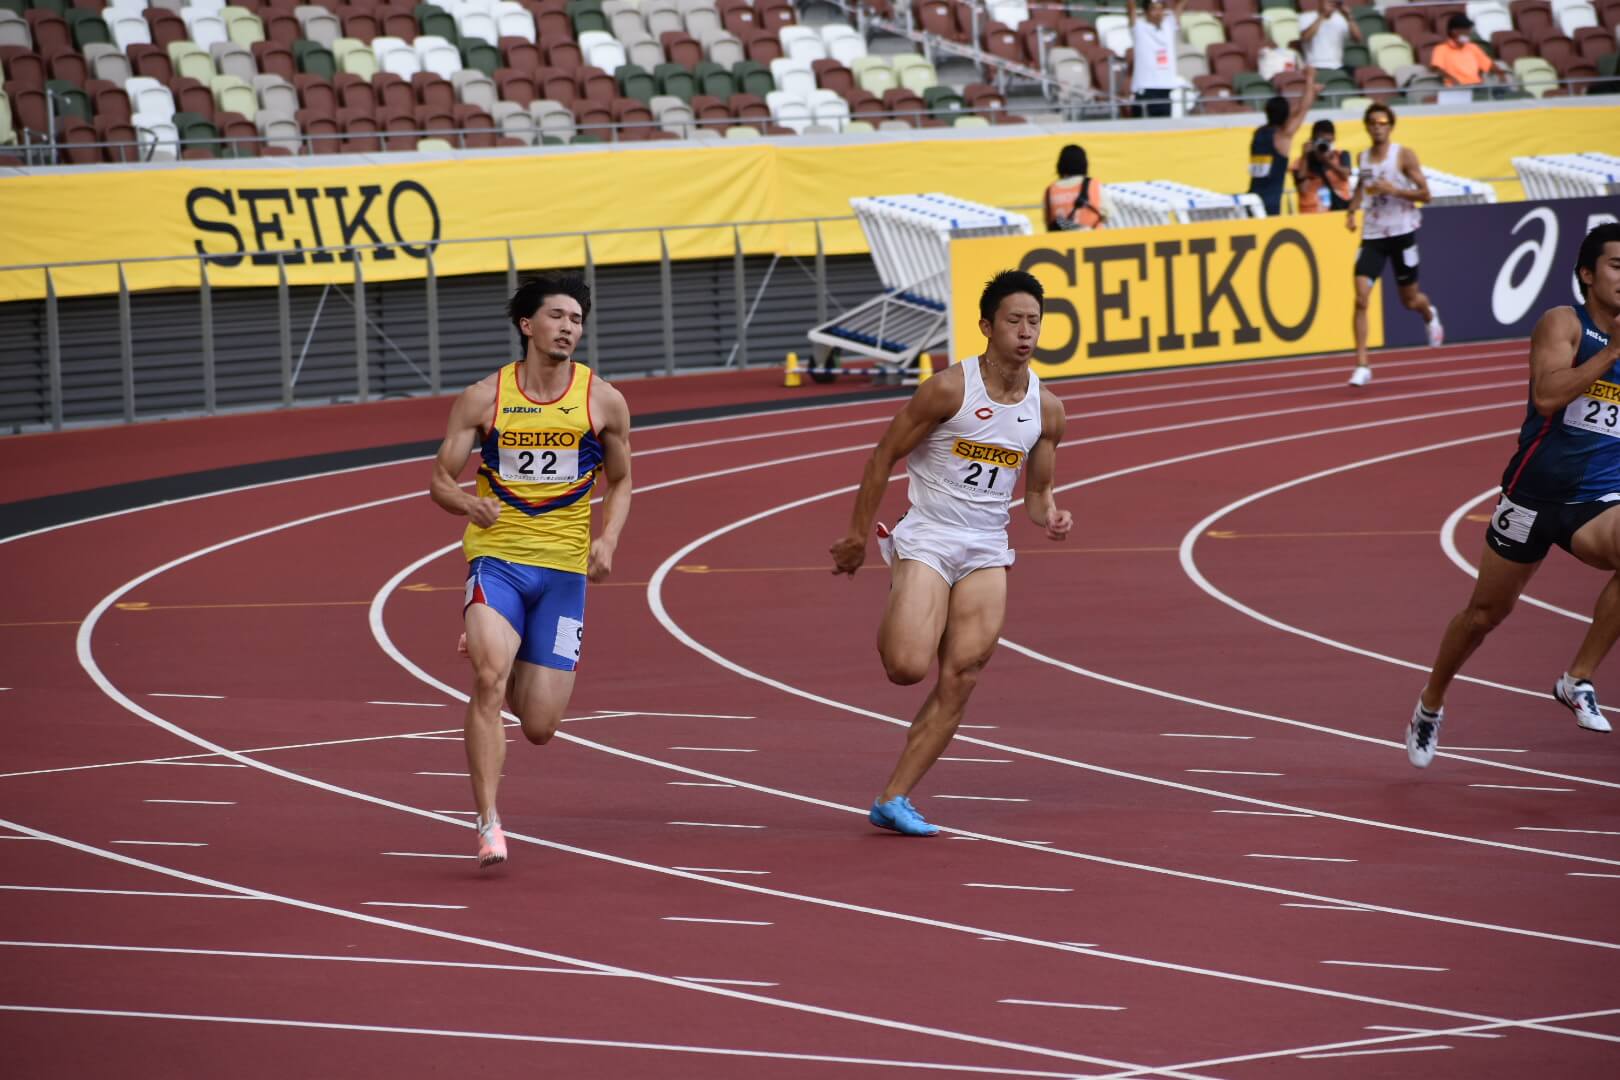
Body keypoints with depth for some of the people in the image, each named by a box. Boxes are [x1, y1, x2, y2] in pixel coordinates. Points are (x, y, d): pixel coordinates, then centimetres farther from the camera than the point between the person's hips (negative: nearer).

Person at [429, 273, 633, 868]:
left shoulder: (603, 401, 3)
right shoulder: (484, 399, 0)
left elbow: (619, 482, 16)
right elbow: (439, 480, 4)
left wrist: (607, 539, -3)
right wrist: (471, 504, -19)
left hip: (564, 570, 2)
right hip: (496, 557, -1)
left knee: (539, 728, 1)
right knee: (489, 678, -28)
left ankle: (497, 661, 39)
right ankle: (488, 824, -22)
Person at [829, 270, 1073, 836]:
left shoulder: (1047, 410, 4)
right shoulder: (949, 388, -13)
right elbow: (884, 455, -6)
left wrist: (1050, 516, -9)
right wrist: (857, 533, -5)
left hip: (987, 552, 5)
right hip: (928, 538, -5)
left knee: (959, 682, -6)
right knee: (908, 667, -19)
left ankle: (892, 799, 0)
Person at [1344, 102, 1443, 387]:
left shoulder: (1404, 155, -7)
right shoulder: (1363, 158, 6)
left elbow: (1424, 194, -8)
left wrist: (1395, 190, -22)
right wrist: (1352, 210, 8)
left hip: (1402, 233, -3)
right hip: (1373, 235, 3)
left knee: (1409, 300, 11)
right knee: (1361, 298, -14)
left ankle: (1429, 315, 50)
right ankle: (1362, 365, -12)